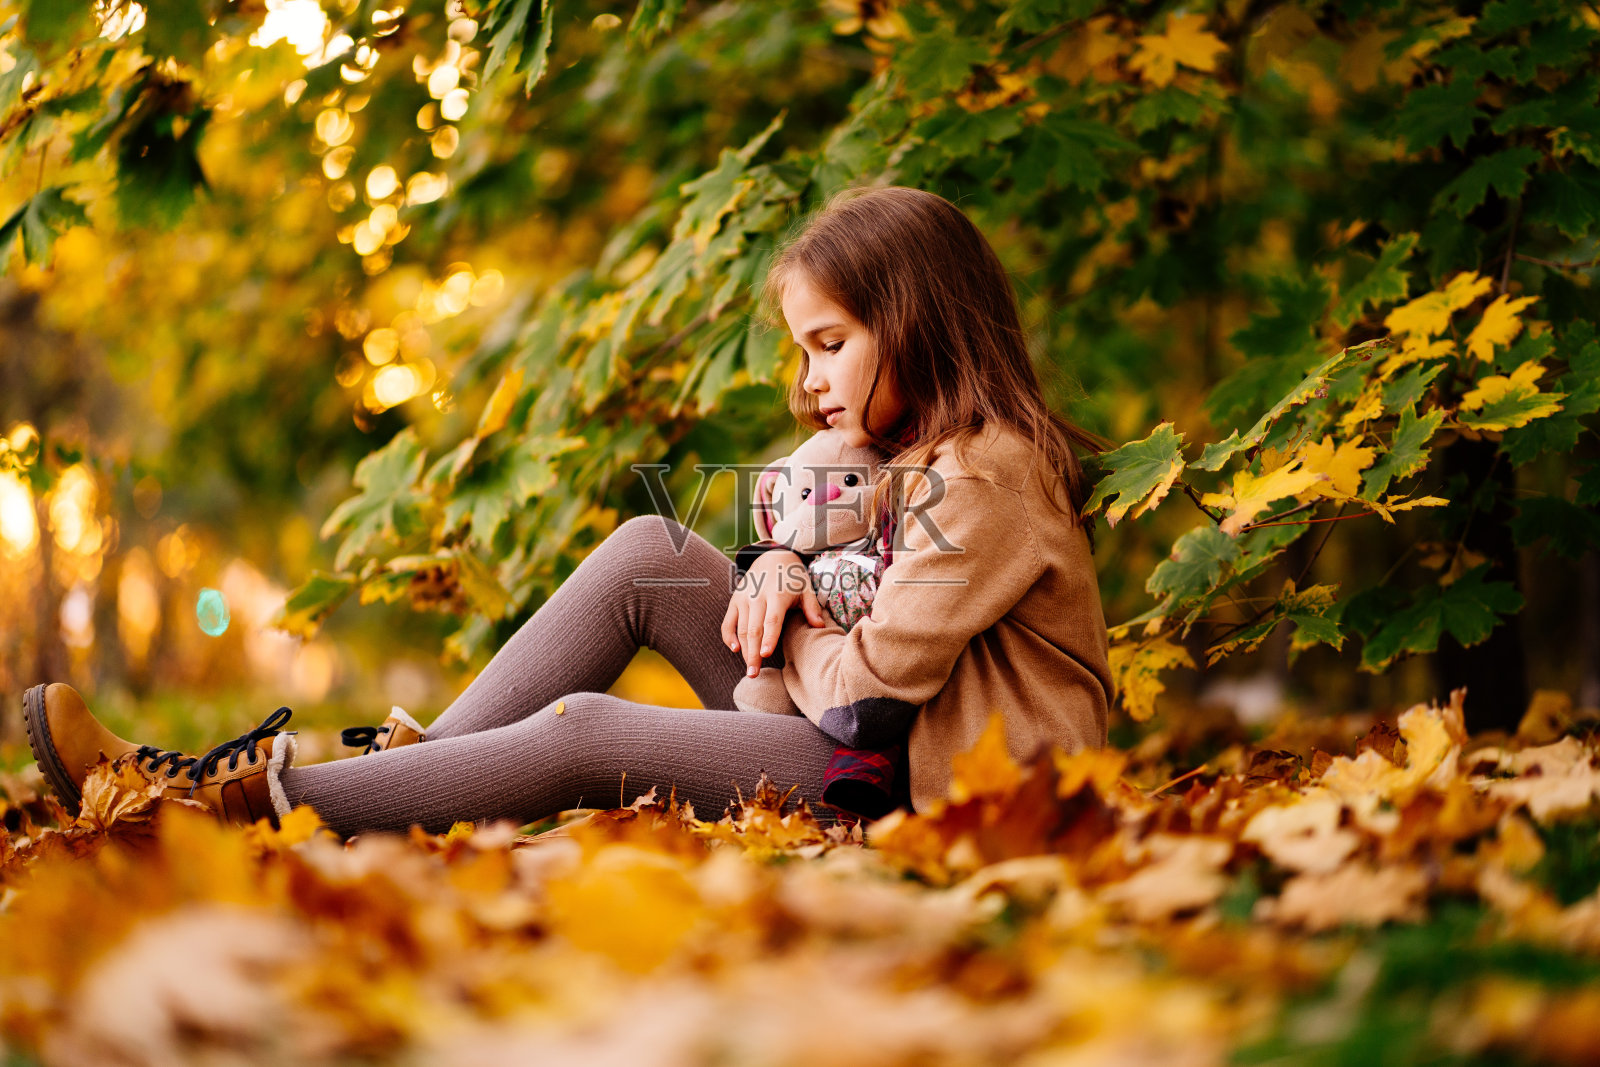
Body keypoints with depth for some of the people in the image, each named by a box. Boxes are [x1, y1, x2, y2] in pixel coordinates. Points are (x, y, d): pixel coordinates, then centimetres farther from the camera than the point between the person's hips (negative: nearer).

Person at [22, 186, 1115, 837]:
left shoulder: (988, 480, -17)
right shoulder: (934, 457, 14)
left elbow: (865, 689, -23)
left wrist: (795, 636, -2)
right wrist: (779, 568, -2)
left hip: (925, 783, -10)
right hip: (882, 734, 10)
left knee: (584, 733, -19)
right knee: (648, 553, 1)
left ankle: (258, 798, -12)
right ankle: (415, 762, -3)